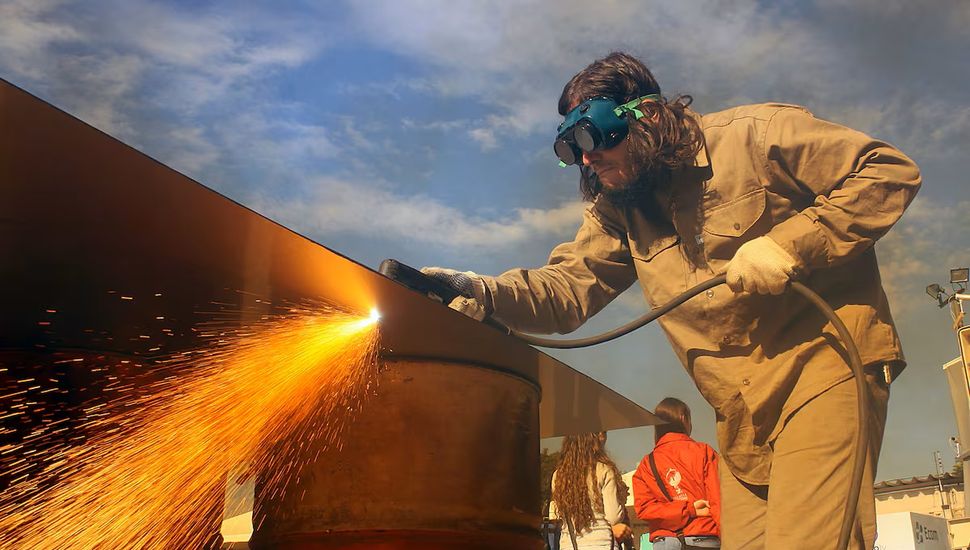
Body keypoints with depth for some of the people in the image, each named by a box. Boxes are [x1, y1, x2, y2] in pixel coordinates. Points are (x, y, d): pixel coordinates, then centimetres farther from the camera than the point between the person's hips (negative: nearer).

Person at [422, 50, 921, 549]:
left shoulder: (757, 133, -8)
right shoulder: (616, 209, 10)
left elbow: (890, 171, -7)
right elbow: (567, 286, -2)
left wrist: (790, 245, -19)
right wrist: (484, 294, -21)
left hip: (826, 362, -5)